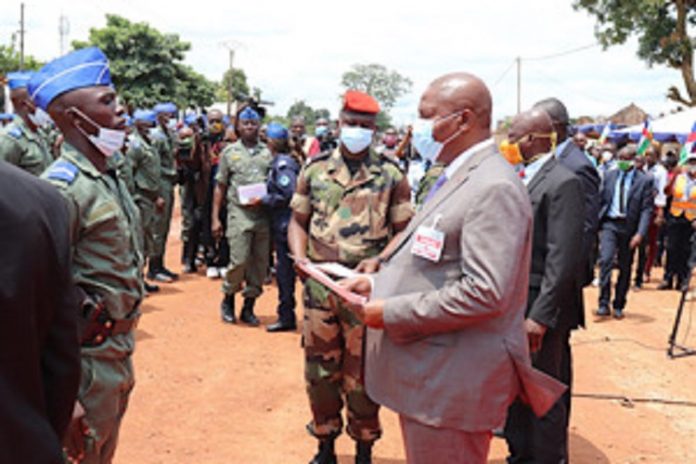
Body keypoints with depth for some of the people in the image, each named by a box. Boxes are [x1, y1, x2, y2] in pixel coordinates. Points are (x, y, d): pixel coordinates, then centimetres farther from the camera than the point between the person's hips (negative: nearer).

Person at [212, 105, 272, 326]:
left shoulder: (268, 152, 10)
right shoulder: (230, 152, 8)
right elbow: (220, 187, 8)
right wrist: (215, 218, 2)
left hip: (264, 214, 2)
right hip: (239, 212, -2)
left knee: (260, 264, 5)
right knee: (239, 260, -9)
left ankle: (248, 307, 17)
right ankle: (228, 299, 15)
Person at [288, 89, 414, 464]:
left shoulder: (391, 175, -1)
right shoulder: (315, 169, 6)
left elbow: (404, 232, 1)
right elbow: (298, 221, 11)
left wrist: (378, 260, -15)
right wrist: (300, 255, -7)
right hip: (319, 287, 2)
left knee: (362, 374, 7)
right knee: (320, 370, 11)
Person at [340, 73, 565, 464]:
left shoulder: (493, 187, -19)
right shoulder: (456, 178, 15)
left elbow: (484, 293, -27)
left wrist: (391, 312, -20)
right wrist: (378, 283, 7)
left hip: (451, 384, -10)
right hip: (428, 373, 10)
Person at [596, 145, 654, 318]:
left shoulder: (645, 180, -2)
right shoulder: (610, 176, 7)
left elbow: (647, 209, -6)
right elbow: (601, 200, 10)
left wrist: (640, 233, -16)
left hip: (629, 227, -1)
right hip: (609, 223, 1)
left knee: (625, 268, 8)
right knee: (606, 260, -16)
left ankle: (619, 306, 22)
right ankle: (604, 304, -12)